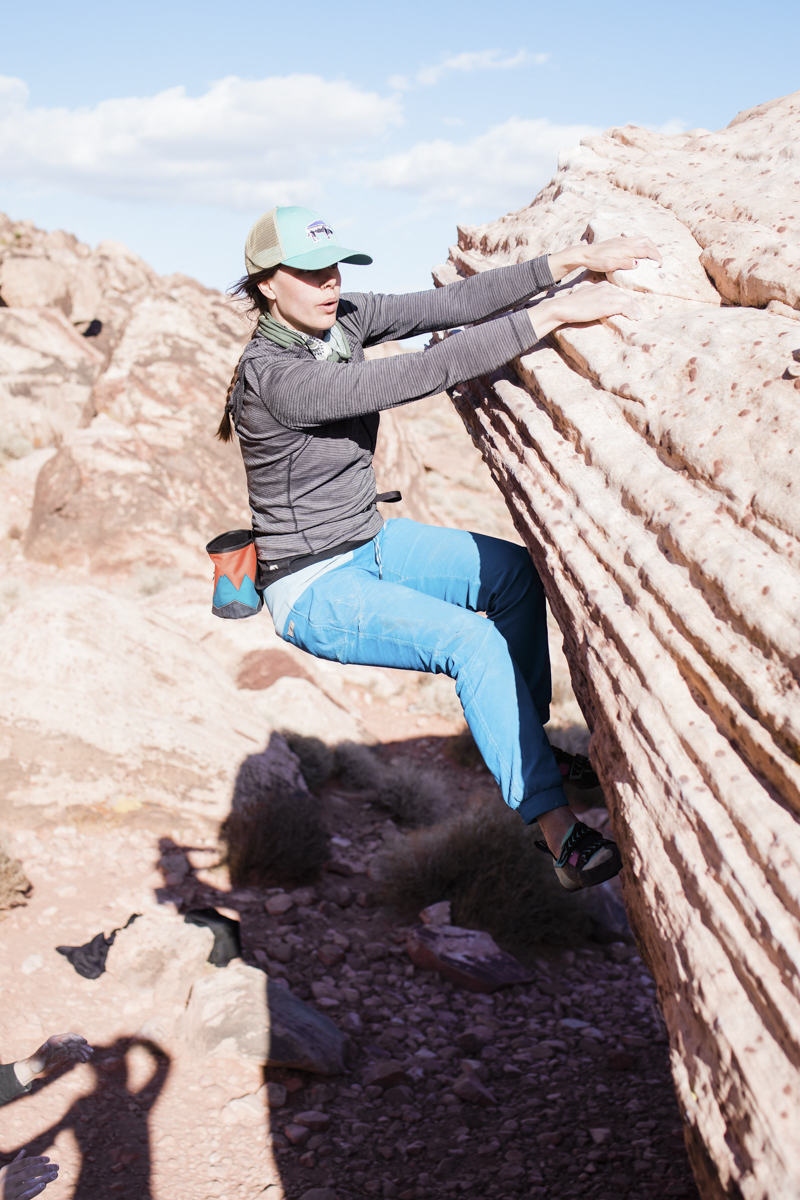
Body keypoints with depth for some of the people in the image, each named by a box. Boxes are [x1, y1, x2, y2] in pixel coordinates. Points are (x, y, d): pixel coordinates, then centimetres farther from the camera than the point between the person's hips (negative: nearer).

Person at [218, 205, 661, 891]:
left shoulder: (343, 318, -3)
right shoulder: (274, 377, -28)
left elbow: (450, 304, -9)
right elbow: (419, 376, -36)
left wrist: (574, 261, -17)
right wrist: (550, 316, -37)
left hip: (370, 544, 9)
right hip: (312, 590, -9)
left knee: (515, 571, 5)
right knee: (474, 641, -24)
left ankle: (526, 745, 18)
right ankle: (563, 838, -18)